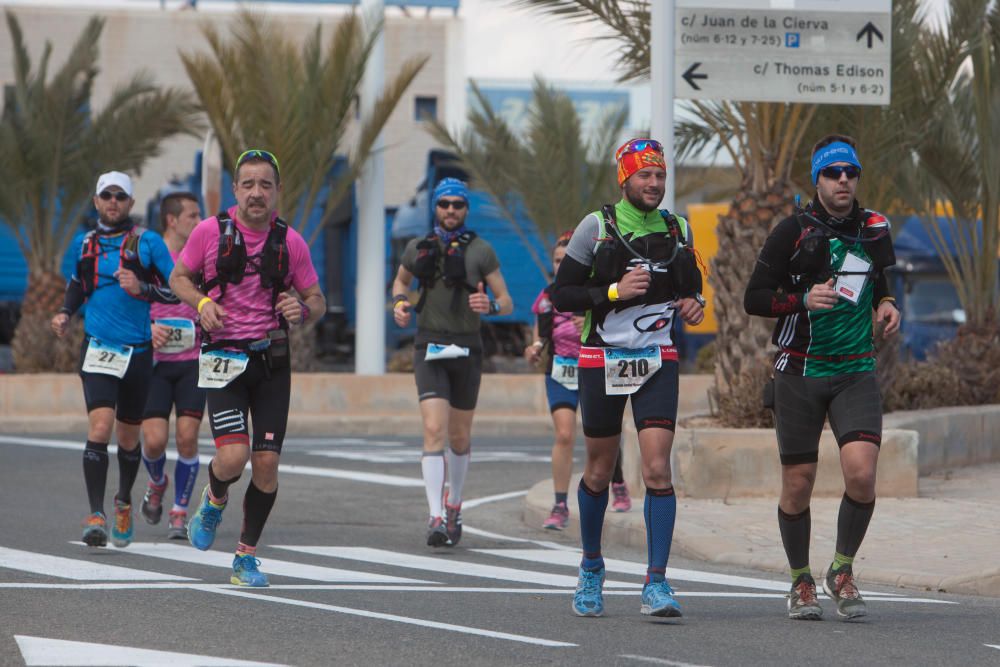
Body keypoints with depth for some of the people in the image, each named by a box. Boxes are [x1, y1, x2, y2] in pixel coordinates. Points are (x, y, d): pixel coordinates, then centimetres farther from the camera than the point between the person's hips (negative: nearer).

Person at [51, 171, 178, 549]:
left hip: (138, 351, 0)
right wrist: (65, 313, 11)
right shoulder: (86, 244, 9)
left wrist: (141, 289, -18)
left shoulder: (148, 242, -1)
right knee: (99, 427, -18)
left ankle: (124, 502, 38)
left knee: (128, 437, 12)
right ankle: (96, 515, -20)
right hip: (98, 348, 0)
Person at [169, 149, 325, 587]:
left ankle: (246, 558, 13)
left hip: (272, 359, 2)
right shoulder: (210, 231, -3)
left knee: (266, 462, -2)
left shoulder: (290, 242, 1)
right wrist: (202, 303, -11)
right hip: (224, 360, -2)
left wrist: (302, 311, -14)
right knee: (233, 456, -17)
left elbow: (317, 301, 10)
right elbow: (179, 277, 10)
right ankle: (214, 501, 19)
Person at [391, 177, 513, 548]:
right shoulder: (417, 248, 6)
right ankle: (436, 519, -23)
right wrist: (399, 303, 3)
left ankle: (454, 506, 35)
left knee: (460, 437, 12)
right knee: (434, 430, -16)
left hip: (467, 349, 0)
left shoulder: (481, 250, 0)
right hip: (430, 350, 0)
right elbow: (400, 281, 26)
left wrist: (490, 305, -23)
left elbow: (507, 302, 1)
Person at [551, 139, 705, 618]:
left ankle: (656, 583, -13)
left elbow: (691, 287, 22)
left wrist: (693, 305, -1)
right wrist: (614, 292, -18)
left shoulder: (678, 229, 7)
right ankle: (591, 567, 31)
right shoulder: (596, 227, -4)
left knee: (657, 468, -13)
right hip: (602, 359, -2)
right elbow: (561, 294, -5)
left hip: (657, 362, 2)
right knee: (599, 472, 8)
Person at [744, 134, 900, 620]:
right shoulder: (793, 232, -6)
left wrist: (886, 304, 4)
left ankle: (842, 571, 5)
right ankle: (800, 582, 23)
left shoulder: (875, 229, 7)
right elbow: (753, 298, -5)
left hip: (856, 373, 2)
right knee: (798, 484, 3)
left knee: (861, 471, -16)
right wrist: (804, 299, -20)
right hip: (800, 374, -2)